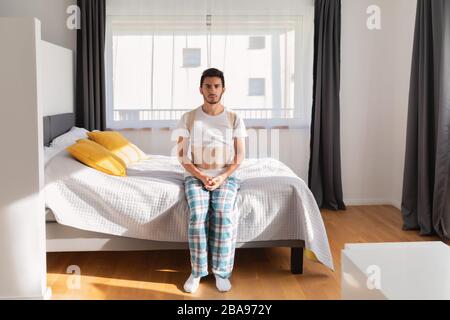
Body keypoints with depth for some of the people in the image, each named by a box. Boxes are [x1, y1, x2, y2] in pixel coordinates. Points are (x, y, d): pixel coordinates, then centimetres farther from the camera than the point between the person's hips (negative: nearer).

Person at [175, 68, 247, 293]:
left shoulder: (234, 119, 3)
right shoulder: (188, 118, 2)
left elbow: (240, 156, 1)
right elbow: (182, 155, -1)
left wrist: (222, 178, -14)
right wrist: (201, 177, -15)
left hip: (225, 176, 0)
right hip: (195, 176, 0)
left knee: (224, 214, -28)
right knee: (197, 214, -28)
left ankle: (221, 271, -16)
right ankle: (196, 271, -15)